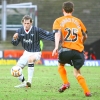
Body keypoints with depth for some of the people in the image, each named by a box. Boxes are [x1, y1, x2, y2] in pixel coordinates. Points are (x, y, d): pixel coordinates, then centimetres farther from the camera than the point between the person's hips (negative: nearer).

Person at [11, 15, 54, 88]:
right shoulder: (20, 31, -8)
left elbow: (48, 35, -17)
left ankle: (29, 82, -37)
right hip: (27, 52, 6)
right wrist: (14, 38, -26)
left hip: (36, 53, -6)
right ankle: (24, 83, 28)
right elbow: (15, 44, -3)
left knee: (30, 59, -39)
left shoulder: (37, 30, -20)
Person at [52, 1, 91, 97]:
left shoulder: (58, 21, 9)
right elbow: (85, 36, 20)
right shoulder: (78, 21, 16)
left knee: (61, 65, 26)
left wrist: (56, 47, -20)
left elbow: (57, 33, -9)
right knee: (77, 73, 11)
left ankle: (66, 83, 6)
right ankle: (87, 92, -6)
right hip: (79, 50, 2)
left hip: (66, 48, -2)